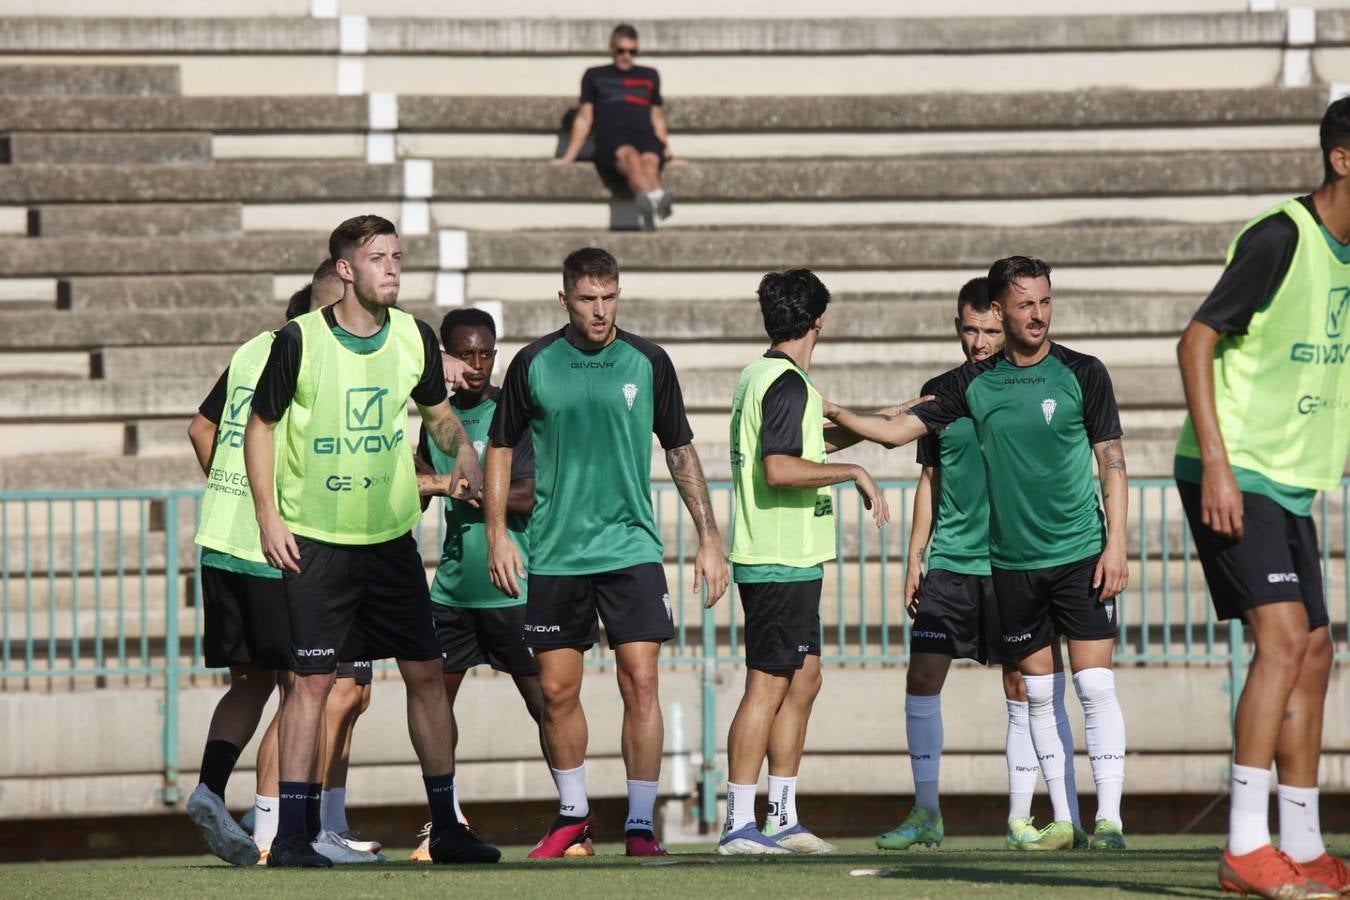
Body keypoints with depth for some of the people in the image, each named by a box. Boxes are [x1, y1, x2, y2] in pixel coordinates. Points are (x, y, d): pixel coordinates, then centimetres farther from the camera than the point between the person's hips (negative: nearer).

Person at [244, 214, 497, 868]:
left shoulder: (414, 338, 1)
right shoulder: (300, 341, -11)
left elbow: (438, 411, 18)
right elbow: (260, 427, -2)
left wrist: (463, 451, -2)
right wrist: (268, 517, -8)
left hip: (392, 537, 4)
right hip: (315, 540, -4)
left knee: (425, 672, 5)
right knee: (313, 680, -6)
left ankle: (445, 827, 14)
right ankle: (289, 834, -1)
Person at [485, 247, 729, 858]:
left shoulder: (647, 363, 2)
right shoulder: (534, 365, 1)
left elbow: (681, 451, 10)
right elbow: (501, 447, 11)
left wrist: (709, 538, 7)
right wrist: (497, 533, 2)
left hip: (631, 548, -1)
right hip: (554, 553, 1)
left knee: (640, 682, -9)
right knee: (557, 691, 5)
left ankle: (640, 823, -3)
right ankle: (573, 814, 23)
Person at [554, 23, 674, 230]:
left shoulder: (650, 75, 30)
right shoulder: (595, 76, 24)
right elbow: (584, 118, 21)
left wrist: (666, 148, 16)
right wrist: (569, 157, 13)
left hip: (645, 136, 2)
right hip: (611, 136, -2)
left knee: (650, 160, -38)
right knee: (630, 155, -40)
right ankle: (655, 197, -73)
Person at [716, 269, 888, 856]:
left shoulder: (757, 377, 15)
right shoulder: (788, 383, -15)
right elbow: (779, 470, -25)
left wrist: (828, 444, 35)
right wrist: (854, 472, -17)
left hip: (786, 561, 10)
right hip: (782, 563, -10)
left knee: (803, 680, 13)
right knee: (767, 687, -8)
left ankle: (783, 821, 16)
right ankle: (739, 825, -8)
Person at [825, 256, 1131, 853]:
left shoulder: (1081, 374, -2)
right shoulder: (975, 383, 5)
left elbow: (1112, 463, -2)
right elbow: (900, 428, 9)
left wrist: (1115, 545, -9)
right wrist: (834, 414, -2)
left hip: (1081, 554, -3)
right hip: (1013, 561, 3)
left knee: (1094, 686, -9)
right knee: (1039, 694, 5)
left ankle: (1109, 818, -8)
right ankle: (1062, 820, 11)